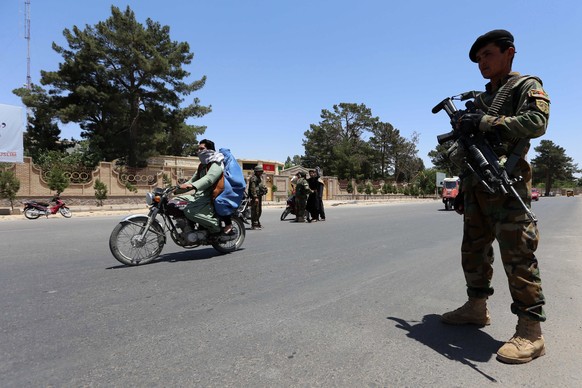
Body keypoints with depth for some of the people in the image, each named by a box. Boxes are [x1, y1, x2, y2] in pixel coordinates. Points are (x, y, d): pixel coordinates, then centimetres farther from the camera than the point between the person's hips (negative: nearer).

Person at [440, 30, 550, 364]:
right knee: (474, 250, 11)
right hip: (475, 185, 8)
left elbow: (536, 122, -16)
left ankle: (531, 331, -4)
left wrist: (484, 121, -18)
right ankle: (477, 308, 23)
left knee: (517, 254, -10)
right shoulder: (479, 100, 24)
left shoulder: (528, 86, 4)